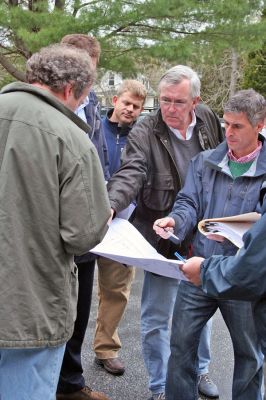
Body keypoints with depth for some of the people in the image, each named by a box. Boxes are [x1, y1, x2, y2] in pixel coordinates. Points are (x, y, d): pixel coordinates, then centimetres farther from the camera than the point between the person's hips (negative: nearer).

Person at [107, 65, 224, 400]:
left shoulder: (209, 121, -1)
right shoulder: (144, 133, -16)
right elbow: (130, 174, -32)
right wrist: (111, 206, -51)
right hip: (163, 239, -4)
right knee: (155, 319, 6)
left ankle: (199, 369, 46)